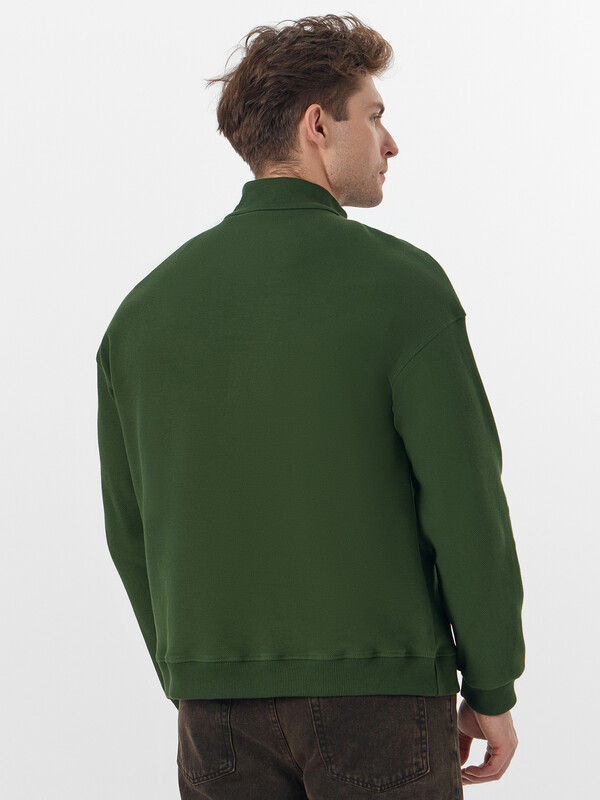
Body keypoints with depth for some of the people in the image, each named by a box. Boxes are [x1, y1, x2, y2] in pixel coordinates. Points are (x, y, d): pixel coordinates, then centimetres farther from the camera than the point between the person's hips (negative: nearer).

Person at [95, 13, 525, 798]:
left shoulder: (147, 305, 4)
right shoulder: (402, 283, -10)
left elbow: (132, 528, 8)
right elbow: (466, 501, -12)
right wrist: (493, 690, 0)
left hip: (221, 702, 4)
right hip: (377, 691, -4)